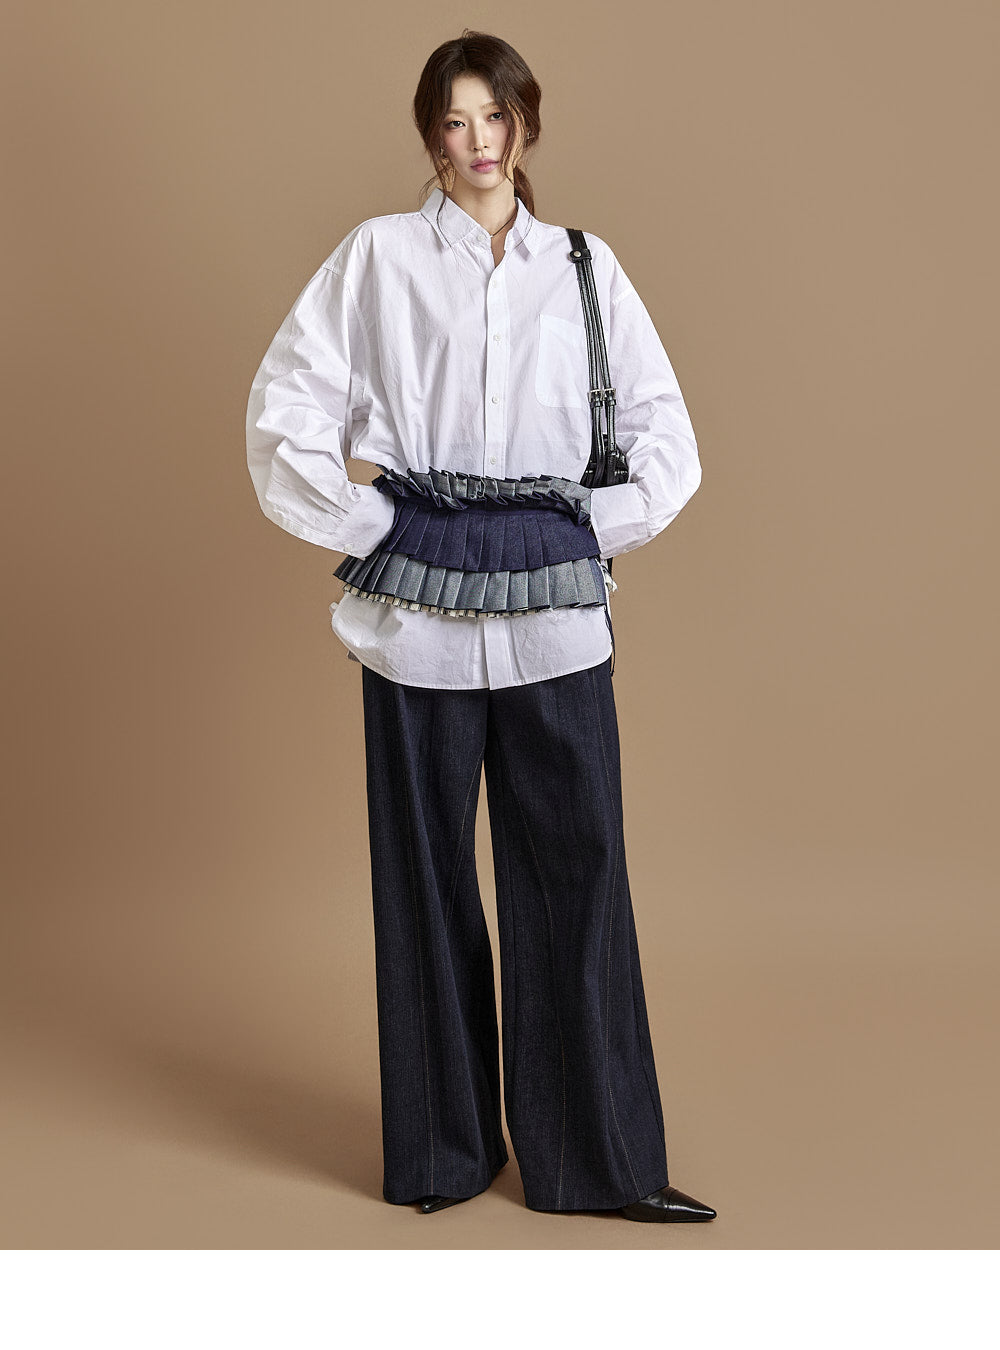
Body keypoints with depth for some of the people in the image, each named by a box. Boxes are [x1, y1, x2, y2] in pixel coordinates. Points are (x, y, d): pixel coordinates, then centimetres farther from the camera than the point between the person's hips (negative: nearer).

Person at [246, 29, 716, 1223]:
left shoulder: (585, 267, 10)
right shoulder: (378, 255, 5)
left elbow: (664, 433, 11)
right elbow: (284, 409, 2)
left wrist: (600, 533, 2)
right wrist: (366, 531, -3)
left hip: (556, 615, 1)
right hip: (420, 612, -1)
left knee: (575, 872, 3)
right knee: (426, 878, 6)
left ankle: (601, 1154, 16)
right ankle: (441, 1147, 22)